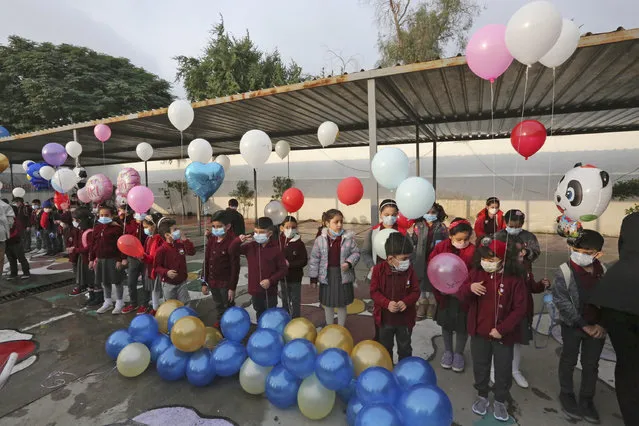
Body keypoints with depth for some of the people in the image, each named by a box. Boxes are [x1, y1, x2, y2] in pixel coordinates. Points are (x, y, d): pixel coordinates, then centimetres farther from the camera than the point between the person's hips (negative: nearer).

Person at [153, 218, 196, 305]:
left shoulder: (180, 244, -3)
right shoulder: (161, 250, -18)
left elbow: (192, 252, -12)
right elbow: (156, 267, -13)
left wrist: (185, 239, -18)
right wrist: (166, 272, -30)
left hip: (182, 282, 4)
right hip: (168, 284, -4)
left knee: (185, 304, 11)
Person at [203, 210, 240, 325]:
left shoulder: (232, 242, -20)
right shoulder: (211, 240, 1)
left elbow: (235, 266, -18)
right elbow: (206, 261, 6)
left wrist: (232, 287, -15)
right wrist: (204, 282, 8)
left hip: (225, 283, -6)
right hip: (213, 282, 7)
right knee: (219, 308, 25)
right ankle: (220, 325, 44)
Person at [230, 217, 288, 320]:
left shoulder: (276, 249, -13)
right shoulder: (250, 246, -3)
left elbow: (284, 269, -9)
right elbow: (232, 251, 0)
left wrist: (270, 281, -19)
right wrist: (239, 240, -19)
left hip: (270, 291, -4)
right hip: (255, 290, 4)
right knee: (259, 315, 22)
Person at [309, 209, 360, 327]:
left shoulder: (348, 238, -9)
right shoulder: (320, 240, -8)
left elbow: (356, 253, 0)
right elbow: (314, 259, -2)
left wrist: (349, 263, -19)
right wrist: (313, 278, -1)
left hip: (343, 276, 0)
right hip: (327, 276, 1)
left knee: (342, 305, 14)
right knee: (328, 305, 17)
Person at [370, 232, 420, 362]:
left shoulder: (409, 270, -11)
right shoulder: (379, 269, -16)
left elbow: (416, 291, -6)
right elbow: (374, 292, -13)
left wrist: (406, 302, -25)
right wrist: (387, 303, -28)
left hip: (405, 318, 1)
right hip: (385, 318, 0)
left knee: (405, 349, 20)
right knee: (385, 348, 21)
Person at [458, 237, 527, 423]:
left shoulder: (515, 278, -16)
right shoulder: (476, 272, -6)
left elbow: (520, 308, -14)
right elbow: (462, 296, -2)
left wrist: (502, 329, -19)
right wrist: (469, 288, -25)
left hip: (503, 334, -2)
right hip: (479, 331, 3)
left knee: (503, 370, 15)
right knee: (480, 367, 18)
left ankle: (500, 401, 38)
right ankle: (482, 396, 41)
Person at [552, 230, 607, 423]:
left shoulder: (603, 271, -3)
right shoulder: (565, 271, -18)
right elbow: (561, 301, -17)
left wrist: (602, 324, -6)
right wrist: (583, 325, -16)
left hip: (597, 327, 4)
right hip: (572, 325, -4)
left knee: (591, 364, 16)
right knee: (569, 361, 13)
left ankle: (586, 399, 34)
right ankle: (567, 395, 31)